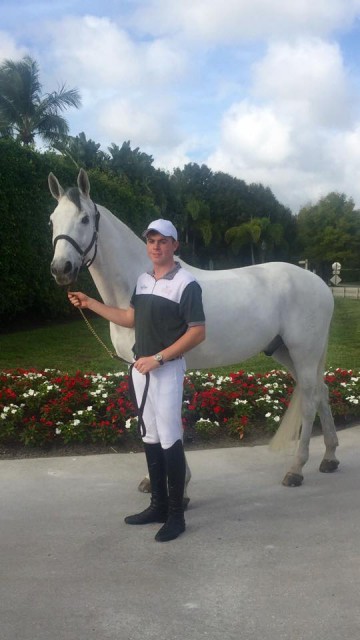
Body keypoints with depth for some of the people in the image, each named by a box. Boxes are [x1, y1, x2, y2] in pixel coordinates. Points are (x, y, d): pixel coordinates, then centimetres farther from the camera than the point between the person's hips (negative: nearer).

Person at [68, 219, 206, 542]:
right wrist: (90, 303, 14)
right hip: (140, 368, 8)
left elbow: (197, 333, -16)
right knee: (150, 438, 13)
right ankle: (159, 505, 24)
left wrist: (158, 358, -21)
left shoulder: (186, 283, -13)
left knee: (169, 440, -4)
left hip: (168, 370, -8)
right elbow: (131, 318, 19)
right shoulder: (143, 280, 10)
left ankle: (176, 514, 6)